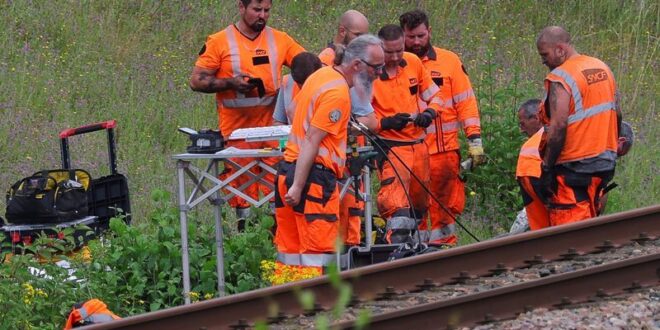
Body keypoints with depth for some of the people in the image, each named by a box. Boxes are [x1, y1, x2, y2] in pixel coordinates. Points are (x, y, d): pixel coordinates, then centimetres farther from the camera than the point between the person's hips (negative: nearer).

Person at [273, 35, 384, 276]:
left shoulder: (321, 75, 14)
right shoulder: (338, 93, -15)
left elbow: (294, 107, 30)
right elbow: (312, 141, -19)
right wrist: (298, 187, -21)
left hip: (288, 170, 10)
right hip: (314, 175, -10)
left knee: (289, 253, 11)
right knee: (316, 255, -9)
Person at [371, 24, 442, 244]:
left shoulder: (413, 63, 4)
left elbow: (433, 95, 16)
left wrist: (429, 113, -5)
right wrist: (386, 122, -23)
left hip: (418, 143, 6)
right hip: (390, 146, -6)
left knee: (419, 201, 17)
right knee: (395, 200, -22)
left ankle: (412, 241, 34)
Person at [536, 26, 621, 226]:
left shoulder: (560, 78, -16)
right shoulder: (602, 68, 11)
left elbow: (559, 126, -23)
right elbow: (617, 115, 17)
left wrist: (547, 168, -19)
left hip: (574, 169, -9)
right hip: (605, 164, 9)